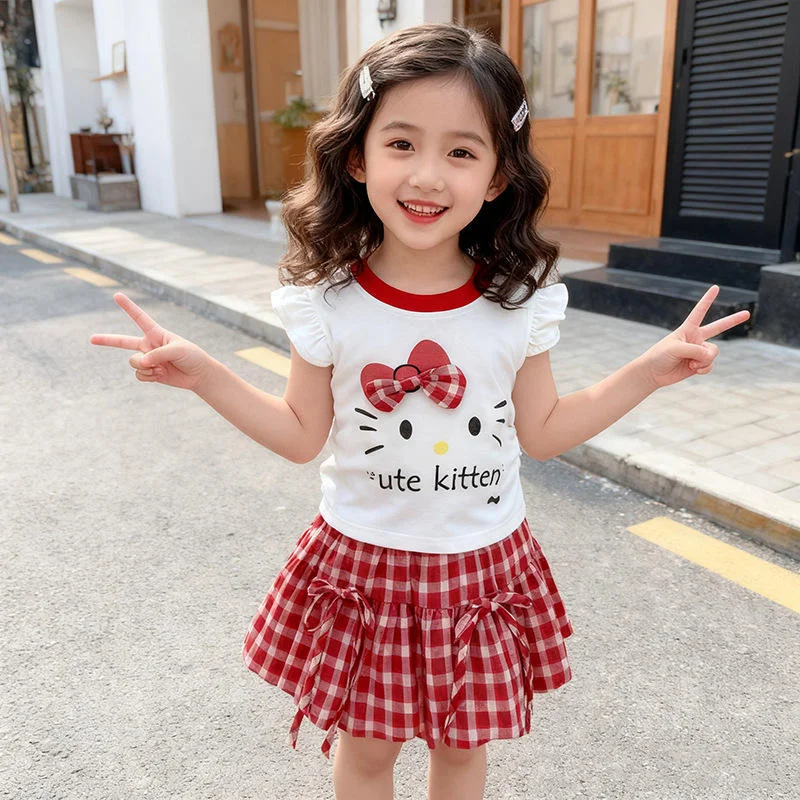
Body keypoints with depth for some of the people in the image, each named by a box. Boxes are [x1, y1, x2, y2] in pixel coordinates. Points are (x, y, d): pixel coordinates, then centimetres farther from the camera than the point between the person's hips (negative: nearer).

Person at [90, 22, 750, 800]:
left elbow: (543, 431, 0)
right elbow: (303, 436, -3)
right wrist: (202, 374, -12)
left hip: (483, 565, 1)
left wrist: (651, 369, -5)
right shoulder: (328, 301, -13)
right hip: (362, 561, 0)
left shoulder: (519, 302, -11)